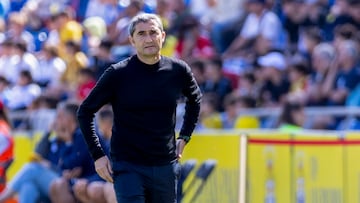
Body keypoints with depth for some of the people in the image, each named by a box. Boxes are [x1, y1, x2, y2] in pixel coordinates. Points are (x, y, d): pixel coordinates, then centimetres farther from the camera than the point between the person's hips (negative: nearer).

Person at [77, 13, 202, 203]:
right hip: (127, 167, -4)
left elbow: (194, 99, 25)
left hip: (165, 167, 4)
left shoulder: (178, 71, 2)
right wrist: (98, 155, -4)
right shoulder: (118, 74, -7)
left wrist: (184, 137, 16)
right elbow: (85, 111, 2)